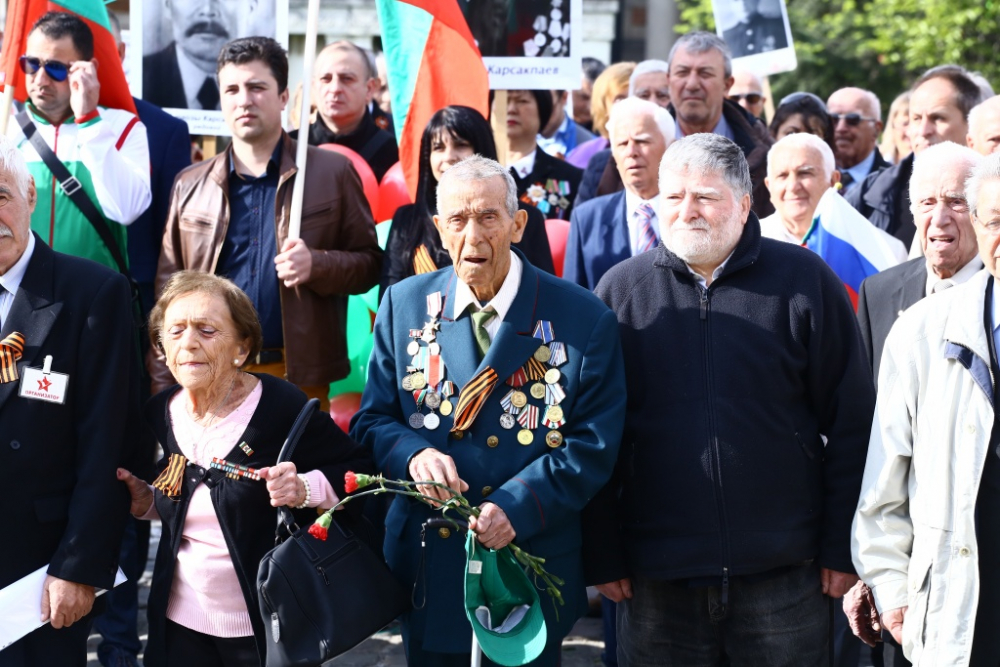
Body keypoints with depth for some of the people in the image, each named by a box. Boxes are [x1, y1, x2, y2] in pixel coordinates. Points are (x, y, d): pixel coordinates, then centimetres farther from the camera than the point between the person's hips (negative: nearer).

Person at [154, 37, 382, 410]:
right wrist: (162, 388, 5)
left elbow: (369, 264, 7)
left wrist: (316, 265, -14)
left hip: (298, 378, -2)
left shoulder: (332, 173, 5)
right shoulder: (189, 185, 12)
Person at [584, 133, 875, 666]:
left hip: (785, 574, -1)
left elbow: (851, 424, 1)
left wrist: (842, 549, -1)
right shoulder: (621, 290, 4)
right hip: (657, 584, 1)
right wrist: (602, 557, 3)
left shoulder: (803, 281, 0)